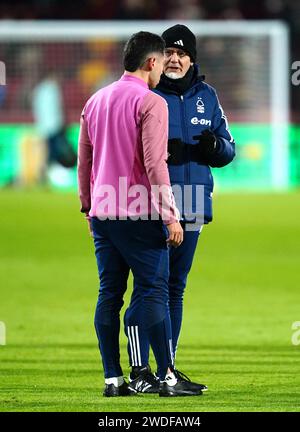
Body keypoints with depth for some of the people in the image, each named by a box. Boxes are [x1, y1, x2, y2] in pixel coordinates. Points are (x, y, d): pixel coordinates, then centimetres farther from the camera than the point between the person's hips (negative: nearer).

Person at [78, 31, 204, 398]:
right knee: (153, 291, -5)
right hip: (139, 215, -7)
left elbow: (84, 160, 18)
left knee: (109, 294, 8)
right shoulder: (151, 103, -9)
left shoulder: (95, 101, 14)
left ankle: (112, 378, 8)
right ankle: (167, 377, -6)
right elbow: (154, 164, -16)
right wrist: (170, 216, -15)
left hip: (101, 214, 7)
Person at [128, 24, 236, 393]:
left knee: (176, 289, 11)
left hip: (193, 206, 5)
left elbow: (228, 150, 15)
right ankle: (139, 371, -6)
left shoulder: (206, 96, 13)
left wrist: (214, 146, -8)